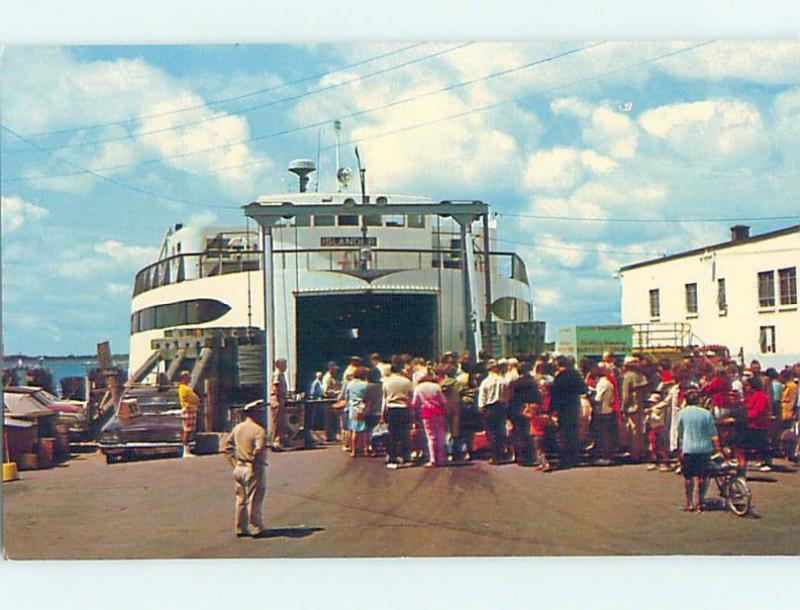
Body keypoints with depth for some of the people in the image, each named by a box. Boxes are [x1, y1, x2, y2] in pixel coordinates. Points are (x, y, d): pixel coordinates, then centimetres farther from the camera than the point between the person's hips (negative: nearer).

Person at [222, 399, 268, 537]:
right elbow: (259, 449, -29)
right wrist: (256, 463, -14)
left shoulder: (237, 428, 8)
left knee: (241, 499, 15)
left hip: (239, 468, 7)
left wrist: (234, 462, 12)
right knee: (254, 500, 3)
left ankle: (240, 528, 20)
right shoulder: (259, 430, -16)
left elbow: (227, 445, 12)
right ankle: (256, 528, 9)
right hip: (254, 470, -7)